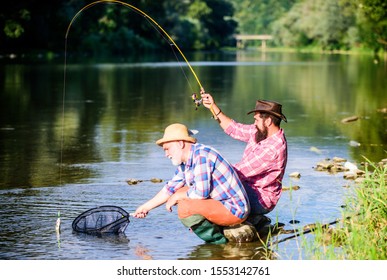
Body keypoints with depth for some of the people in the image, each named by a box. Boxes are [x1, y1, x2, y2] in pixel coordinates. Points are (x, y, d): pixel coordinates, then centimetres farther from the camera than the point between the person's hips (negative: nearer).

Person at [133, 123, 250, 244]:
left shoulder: (201, 155, -19)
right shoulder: (185, 163, 10)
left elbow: (201, 192, -25)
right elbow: (170, 188, 21)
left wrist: (176, 197, -9)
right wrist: (146, 207, 22)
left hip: (234, 210, -10)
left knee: (185, 208, -24)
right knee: (181, 194, 16)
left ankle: (218, 241, -7)